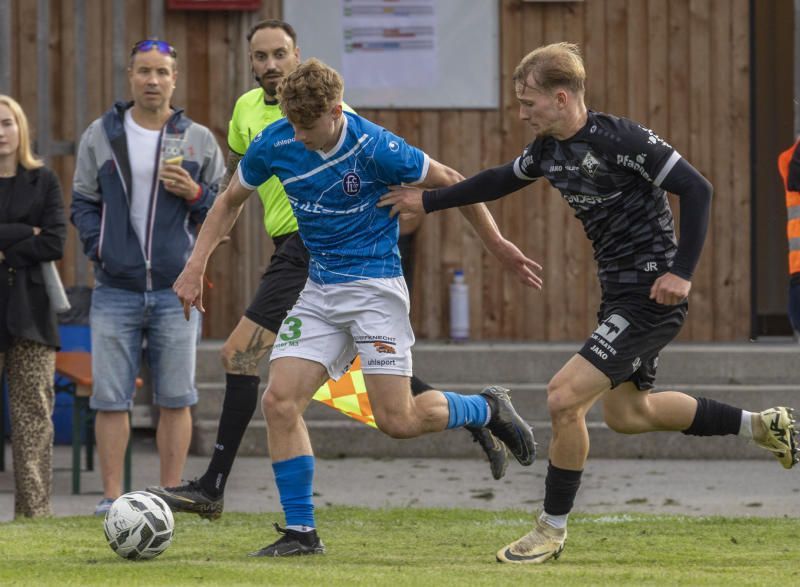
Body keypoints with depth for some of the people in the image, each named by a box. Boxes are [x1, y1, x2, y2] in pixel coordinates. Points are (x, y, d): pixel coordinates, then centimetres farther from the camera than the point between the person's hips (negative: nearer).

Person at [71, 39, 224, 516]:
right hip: (116, 292, 0)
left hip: (177, 289, 0)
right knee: (110, 398, -2)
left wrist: (195, 194, -9)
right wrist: (98, 246, -5)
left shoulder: (199, 140, 7)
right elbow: (83, 204, 11)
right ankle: (112, 497, 2)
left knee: (176, 399, 1)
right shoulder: (100, 136, 7)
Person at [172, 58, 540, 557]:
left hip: (374, 285, -5)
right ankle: (301, 532, -1)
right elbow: (231, 200, 12)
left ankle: (488, 409, 18)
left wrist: (498, 245, 0)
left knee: (396, 419, -11)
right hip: (318, 289, 5)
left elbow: (449, 182, -7)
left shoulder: (374, 147, -20)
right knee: (279, 403, -9)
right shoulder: (274, 145, -6)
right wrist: (196, 265, 5)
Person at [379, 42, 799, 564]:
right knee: (626, 412, 20)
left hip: (651, 296, -10)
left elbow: (697, 189, -22)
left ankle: (553, 530, -1)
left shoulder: (619, 139, -22)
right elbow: (501, 181, 23)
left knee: (566, 396, -15)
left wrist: (682, 272, -25)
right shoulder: (549, 149, 3)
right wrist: (428, 202, 23)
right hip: (618, 294, 10)